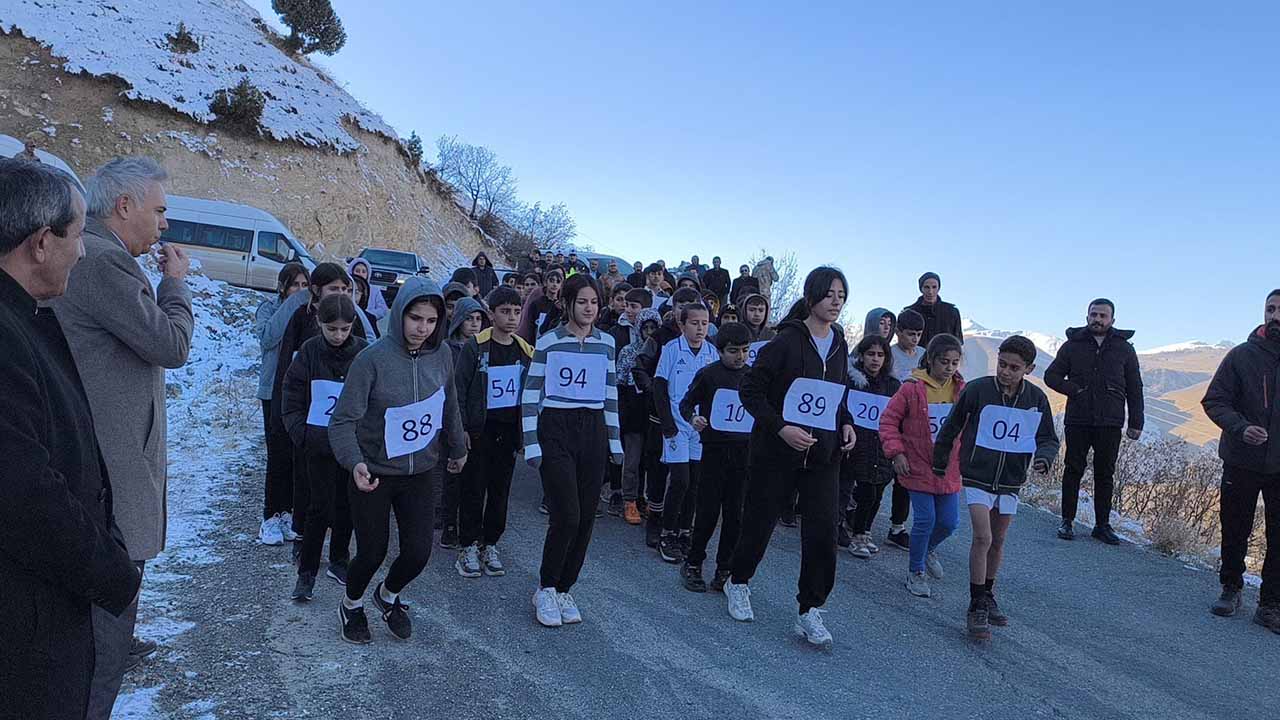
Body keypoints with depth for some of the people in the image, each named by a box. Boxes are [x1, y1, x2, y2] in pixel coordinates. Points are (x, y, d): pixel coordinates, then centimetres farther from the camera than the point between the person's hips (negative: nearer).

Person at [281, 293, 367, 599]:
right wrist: (303, 436, -10)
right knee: (321, 506, -1)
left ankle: (339, 561, 32)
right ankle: (306, 571, 13)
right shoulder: (308, 353, -7)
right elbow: (291, 403, -2)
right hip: (319, 444, -2)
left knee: (346, 505, 14)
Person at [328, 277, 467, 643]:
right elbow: (343, 420, -20)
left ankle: (388, 595, 36)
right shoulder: (372, 358, -19)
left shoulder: (442, 354, -5)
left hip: (419, 473, 4)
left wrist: (457, 448, 22)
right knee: (372, 553, 6)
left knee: (418, 552, 1)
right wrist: (354, 462, -37)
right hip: (373, 474, -3)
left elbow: (450, 407, 10)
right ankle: (351, 605, 41)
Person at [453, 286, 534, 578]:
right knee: (474, 490, 4)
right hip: (480, 431, -4)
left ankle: (489, 544, 22)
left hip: (509, 431, 4)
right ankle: (468, 546, 16)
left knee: (500, 490, 10)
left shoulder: (526, 351, 5)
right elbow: (459, 389, -6)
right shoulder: (475, 347, -7)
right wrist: (461, 428, -10)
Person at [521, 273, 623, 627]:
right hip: (556, 430, -4)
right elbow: (530, 396, -3)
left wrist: (615, 441, 13)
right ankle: (545, 589, 9)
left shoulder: (606, 344, 10)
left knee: (585, 518, 4)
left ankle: (563, 590, 20)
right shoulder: (548, 342, -3)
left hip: (593, 432, 4)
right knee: (567, 516, -11)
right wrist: (532, 444, -7)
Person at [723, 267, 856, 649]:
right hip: (777, 451, -4)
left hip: (823, 454, 5)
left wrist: (846, 423, 5)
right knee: (760, 521, 9)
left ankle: (809, 611, 9)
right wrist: (781, 427, -21)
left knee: (823, 530, -3)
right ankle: (737, 582, 35)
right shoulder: (787, 340, -11)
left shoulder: (839, 345, 9)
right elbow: (750, 389, -11)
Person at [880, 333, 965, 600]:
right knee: (925, 520, -4)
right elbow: (888, 420, -5)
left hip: (950, 470, 4)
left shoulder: (963, 391, 1)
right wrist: (896, 452, -11)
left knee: (949, 522, 7)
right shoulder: (912, 388, -10)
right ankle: (916, 572, 17)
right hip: (918, 467, -4)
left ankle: (928, 549, 41)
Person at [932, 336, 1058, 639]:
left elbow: (1049, 439, 7)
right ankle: (976, 607, -3)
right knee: (982, 538, -13)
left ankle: (988, 595, 33)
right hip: (977, 477, -4)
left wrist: (1044, 457, -16)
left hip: (1010, 482, 4)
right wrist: (939, 463, 6)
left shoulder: (1036, 399, -3)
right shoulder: (977, 389, -13)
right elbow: (951, 427, -1)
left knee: (998, 541, 14)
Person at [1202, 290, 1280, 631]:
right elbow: (1214, 400, -3)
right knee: (1235, 529, 11)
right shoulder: (1242, 355, -3)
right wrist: (1240, 427, -21)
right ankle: (1231, 588, 28)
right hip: (1242, 461, -1)